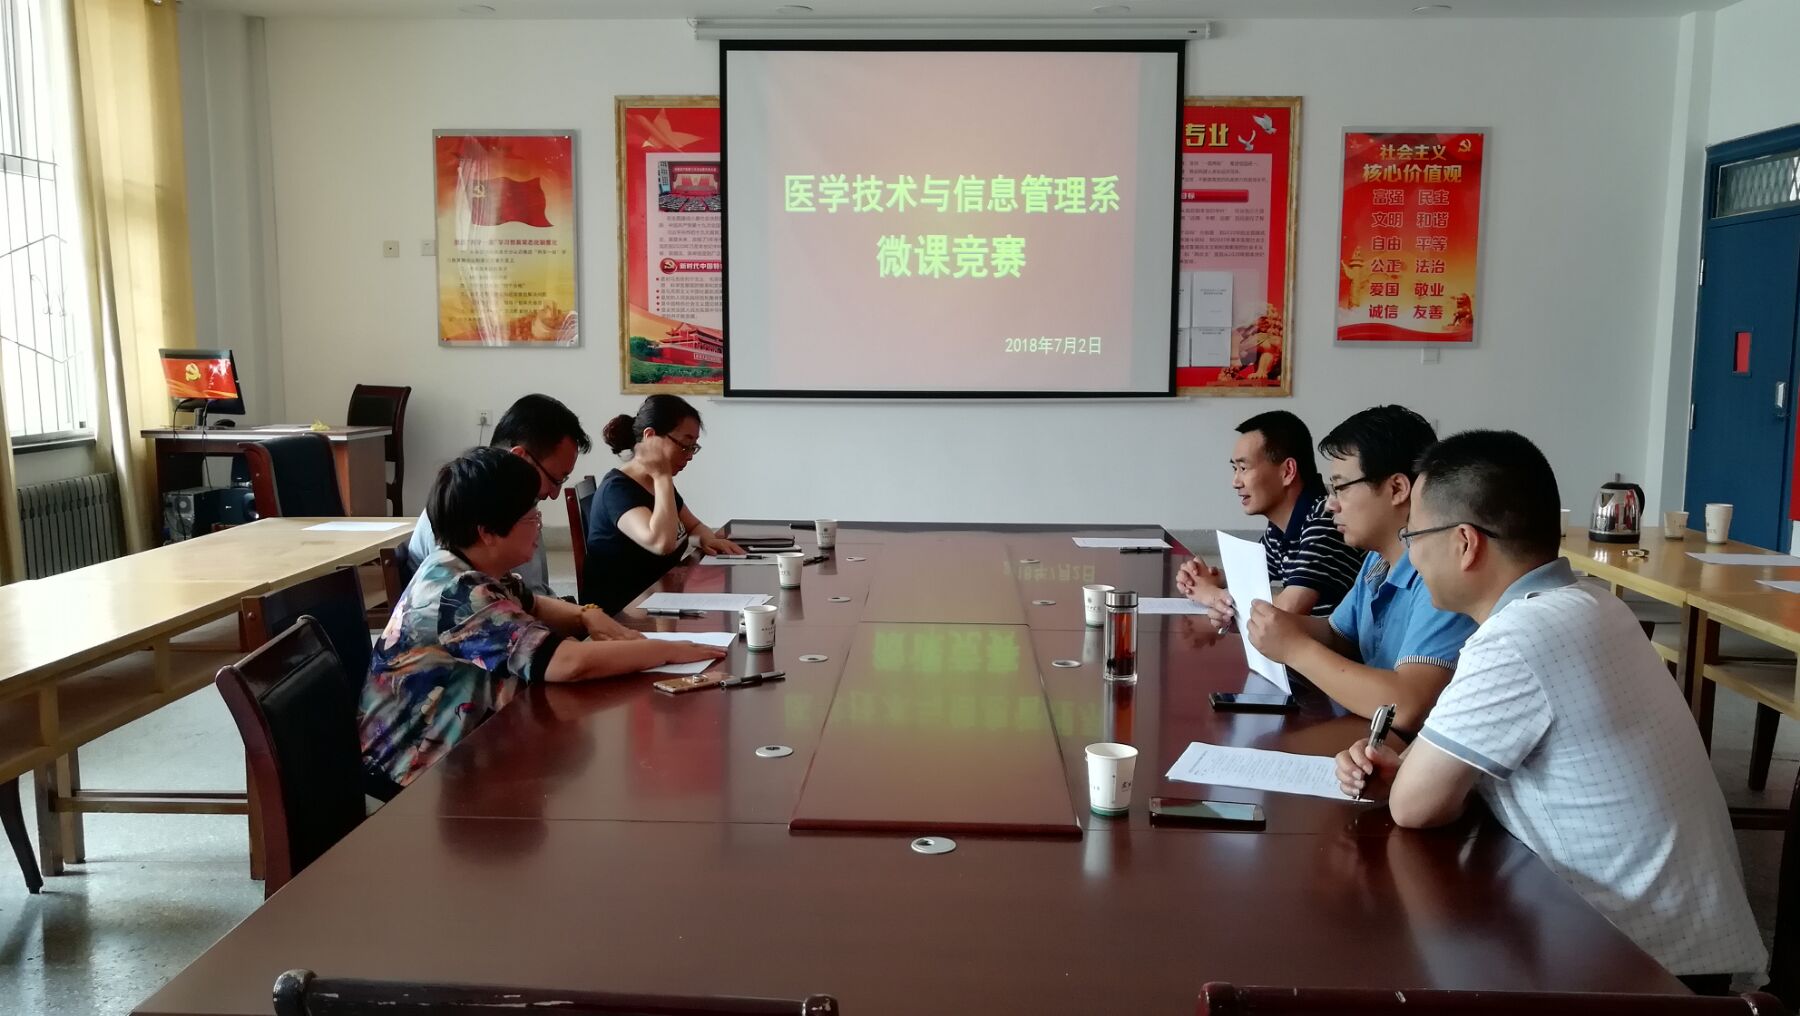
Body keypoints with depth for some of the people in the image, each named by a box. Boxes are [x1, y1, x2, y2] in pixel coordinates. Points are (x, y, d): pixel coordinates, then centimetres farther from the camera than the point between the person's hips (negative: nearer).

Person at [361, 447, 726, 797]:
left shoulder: (478, 571, 1)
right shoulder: (459, 594, -27)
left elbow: (530, 608, 21)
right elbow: (570, 662, -37)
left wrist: (587, 616, -1)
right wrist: (669, 650, -25)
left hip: (459, 742, 9)